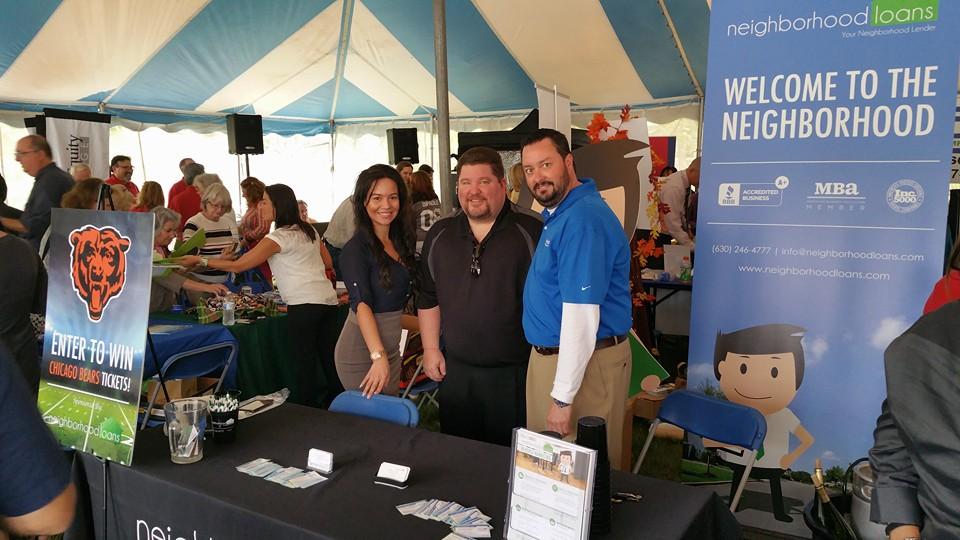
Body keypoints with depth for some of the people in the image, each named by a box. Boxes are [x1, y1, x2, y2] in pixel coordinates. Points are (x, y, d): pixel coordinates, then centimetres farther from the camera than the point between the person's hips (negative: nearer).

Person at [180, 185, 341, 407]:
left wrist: (201, 260, 0)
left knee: (305, 360, -3)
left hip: (305, 305, -8)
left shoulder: (279, 237, -7)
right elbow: (328, 261, 25)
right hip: (328, 299, 8)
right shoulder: (309, 230, 15)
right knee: (327, 358, 13)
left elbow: (238, 265, -7)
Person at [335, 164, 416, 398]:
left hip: (391, 347, 7)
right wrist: (378, 356, -32)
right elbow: (361, 304, -24)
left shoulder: (400, 242, 8)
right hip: (362, 351, -7)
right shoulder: (356, 249, -14)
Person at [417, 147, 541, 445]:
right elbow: (428, 297, 13)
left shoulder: (531, 233, -8)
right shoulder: (440, 234, 6)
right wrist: (431, 348, 9)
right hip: (455, 369, 4)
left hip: (515, 372, -4)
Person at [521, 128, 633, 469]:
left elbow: (582, 316, -27)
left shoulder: (582, 221, -23)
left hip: (585, 363, -10)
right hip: (550, 355, 10)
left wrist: (563, 397, -23)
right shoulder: (557, 213, 10)